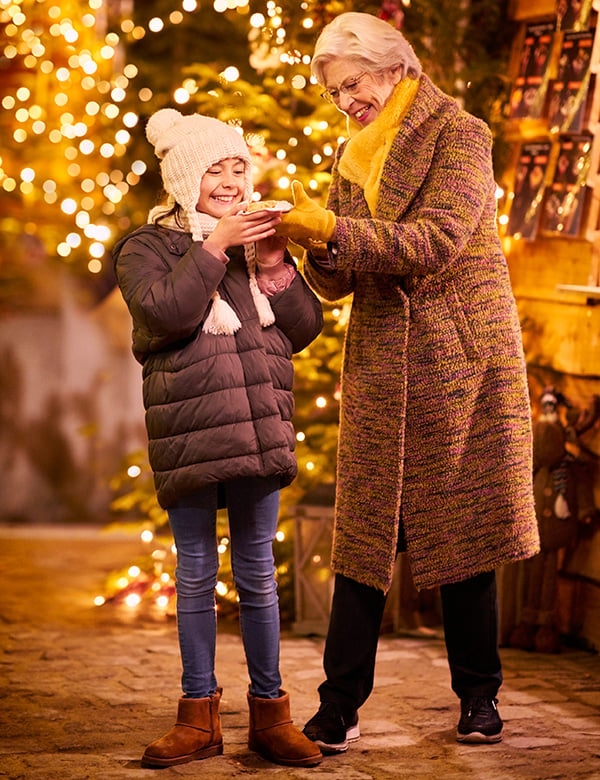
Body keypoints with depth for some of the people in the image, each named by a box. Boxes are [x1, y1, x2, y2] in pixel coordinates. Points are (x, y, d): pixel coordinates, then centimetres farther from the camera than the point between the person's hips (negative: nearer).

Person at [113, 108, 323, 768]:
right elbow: (165, 312, -16)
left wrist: (273, 262, -5)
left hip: (259, 427, 3)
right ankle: (199, 715, 11)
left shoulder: (257, 241, 14)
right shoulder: (147, 247, 3)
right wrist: (214, 245, -15)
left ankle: (269, 712, 13)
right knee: (195, 574, 3)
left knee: (257, 571, 7)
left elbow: (304, 329, 8)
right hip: (186, 431, -3)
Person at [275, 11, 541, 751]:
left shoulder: (458, 134, -2)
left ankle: (479, 696, 14)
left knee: (462, 525, 2)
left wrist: (334, 231, -24)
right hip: (379, 363, 4)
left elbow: (438, 240, -17)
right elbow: (337, 282, 12)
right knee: (364, 532, -3)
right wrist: (315, 245, -11)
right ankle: (340, 703, -1)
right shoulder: (350, 157, 15)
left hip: (460, 355, -4)